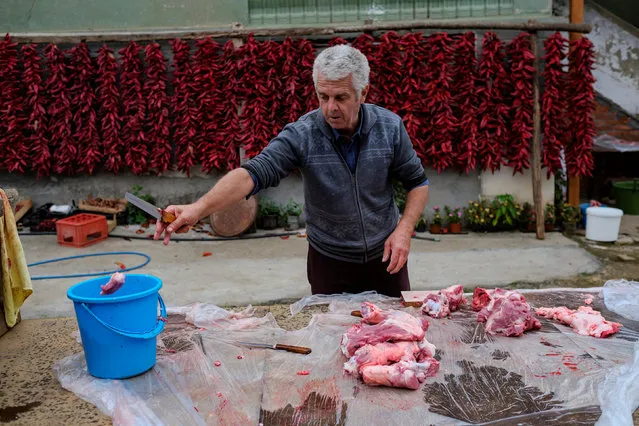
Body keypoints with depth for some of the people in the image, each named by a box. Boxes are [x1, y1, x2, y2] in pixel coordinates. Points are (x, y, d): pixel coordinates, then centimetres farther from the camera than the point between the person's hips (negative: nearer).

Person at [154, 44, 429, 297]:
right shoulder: (301, 135, -19)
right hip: (329, 262, -1)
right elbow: (253, 173, -31)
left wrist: (404, 229, -16)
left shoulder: (390, 127, -11)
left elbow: (417, 183, -1)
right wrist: (198, 209, -46)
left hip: (385, 257, 2)